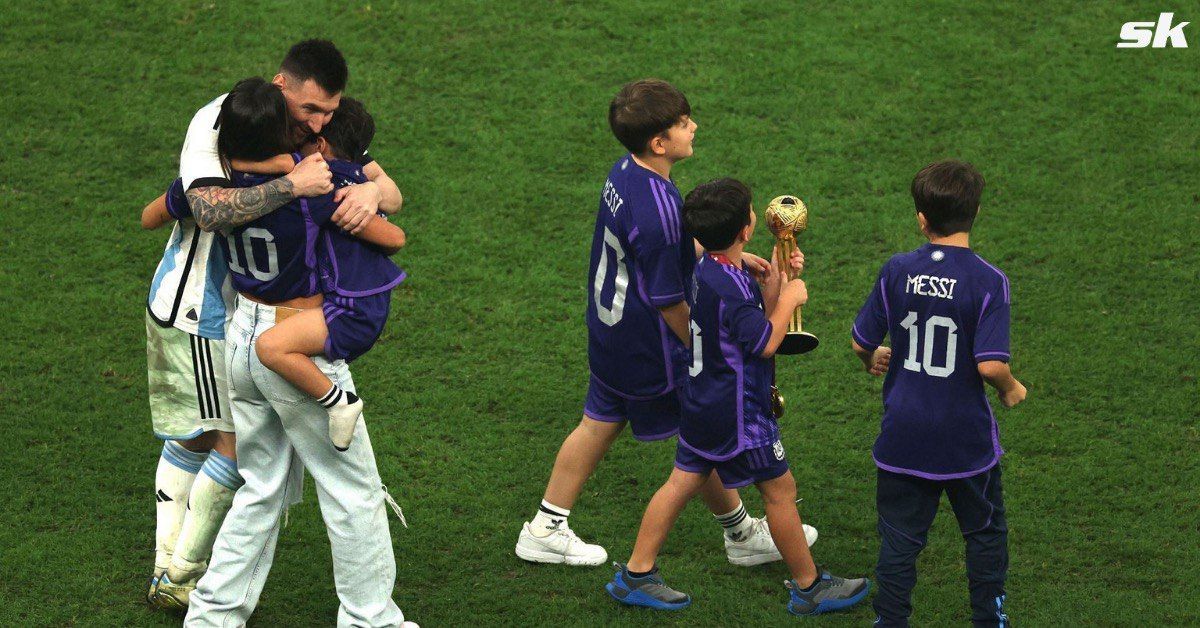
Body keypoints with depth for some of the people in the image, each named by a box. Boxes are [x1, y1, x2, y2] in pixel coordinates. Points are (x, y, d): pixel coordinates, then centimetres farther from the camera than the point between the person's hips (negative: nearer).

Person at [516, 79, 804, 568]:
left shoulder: (624, 171, -4)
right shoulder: (657, 211, -33)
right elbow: (667, 300, -24)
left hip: (609, 332, 8)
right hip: (649, 346, -8)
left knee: (599, 424, 20)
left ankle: (545, 529, 30)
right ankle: (742, 535, 29)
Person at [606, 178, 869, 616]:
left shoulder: (708, 270, 3)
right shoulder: (730, 288, -27)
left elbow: (757, 321, 12)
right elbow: (765, 342, -21)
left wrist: (773, 279, 1)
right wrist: (789, 298, -10)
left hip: (702, 405, 9)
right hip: (737, 413, -9)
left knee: (683, 481, 15)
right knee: (780, 489, 4)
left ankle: (636, 576, 19)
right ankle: (809, 588, 16)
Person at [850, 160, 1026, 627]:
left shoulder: (897, 272, -8)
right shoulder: (988, 282, -17)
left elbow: (861, 342, 0)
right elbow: (990, 365, -23)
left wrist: (874, 360, 23)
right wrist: (1010, 390, -1)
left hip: (904, 435, 2)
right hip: (967, 439, -2)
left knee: (899, 537, 12)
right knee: (985, 532, 19)